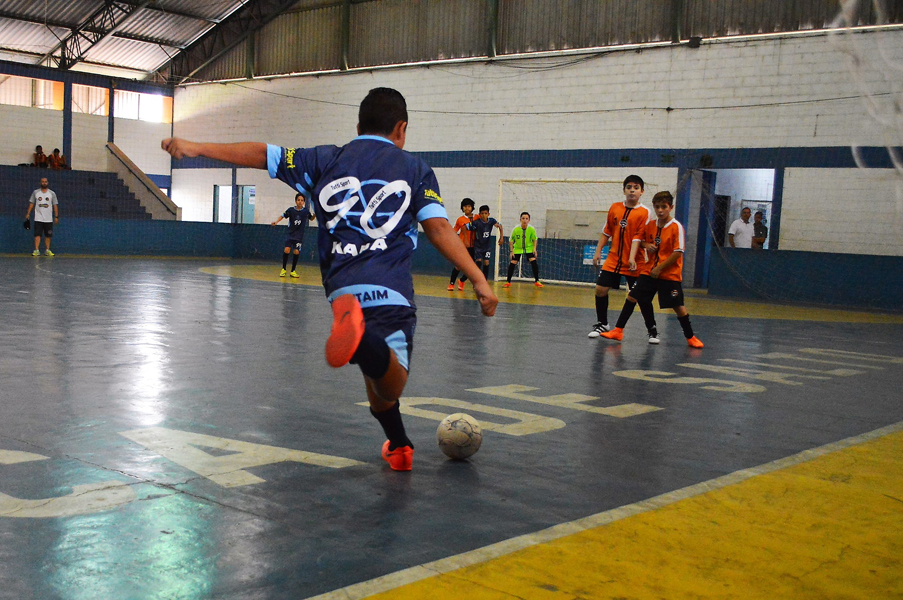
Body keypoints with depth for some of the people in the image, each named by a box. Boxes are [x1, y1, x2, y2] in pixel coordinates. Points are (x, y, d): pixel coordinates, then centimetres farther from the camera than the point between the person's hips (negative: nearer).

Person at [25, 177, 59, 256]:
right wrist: (28, 213, 4)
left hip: (48, 219, 1)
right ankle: (36, 250, -9)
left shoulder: (52, 193, 5)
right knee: (37, 234, -8)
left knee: (48, 235, 5)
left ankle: (47, 250, 14)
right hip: (38, 218, -1)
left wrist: (56, 216, -1)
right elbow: (31, 203, 10)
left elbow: (55, 205, 5)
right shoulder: (35, 192, 6)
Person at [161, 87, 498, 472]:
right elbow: (439, 229, -1)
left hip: (342, 290, 4)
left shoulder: (327, 160, 18)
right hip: (391, 291, -3)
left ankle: (399, 446, 35)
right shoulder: (414, 169, 13)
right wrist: (479, 280, -3)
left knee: (378, 383, 21)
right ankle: (360, 339, -48)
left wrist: (195, 148, 28)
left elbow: (262, 155, 19)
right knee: (387, 392, -18)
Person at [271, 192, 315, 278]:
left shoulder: (306, 211, -5)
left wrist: (314, 214, -10)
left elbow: (311, 219, 11)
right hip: (291, 234, 0)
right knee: (287, 250, -13)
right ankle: (283, 269, 4)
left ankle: (293, 271, 11)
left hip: (299, 236, 1)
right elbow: (283, 216, 5)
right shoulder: (291, 210, -7)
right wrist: (276, 222, -10)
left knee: (296, 252, -5)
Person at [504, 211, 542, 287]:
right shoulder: (516, 229, -19)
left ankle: (536, 281, -3)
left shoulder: (531, 229, -18)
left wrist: (534, 248, -13)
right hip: (518, 249, 0)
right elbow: (511, 240, -6)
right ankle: (508, 282, 10)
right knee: (512, 263, -5)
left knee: (534, 262, -16)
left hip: (529, 248, 0)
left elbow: (535, 239, -2)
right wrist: (512, 251, -9)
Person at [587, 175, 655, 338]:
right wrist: (598, 251, 10)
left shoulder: (644, 212, -7)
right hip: (613, 259, 4)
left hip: (634, 263, -4)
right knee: (600, 289, 0)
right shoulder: (615, 208, 6)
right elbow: (606, 232, 13)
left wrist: (632, 258, -23)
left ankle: (652, 330, 14)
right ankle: (602, 324, 19)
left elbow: (638, 237, -14)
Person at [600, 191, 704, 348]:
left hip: (669, 274, -5)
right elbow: (642, 240, 20)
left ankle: (691, 337, 12)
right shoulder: (650, 224, 5)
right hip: (649, 271, 5)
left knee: (679, 307, -4)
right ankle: (618, 331, 10)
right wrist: (646, 245, -4)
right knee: (631, 297, 2)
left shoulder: (676, 227, -12)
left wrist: (659, 268, -15)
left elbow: (678, 252, -15)